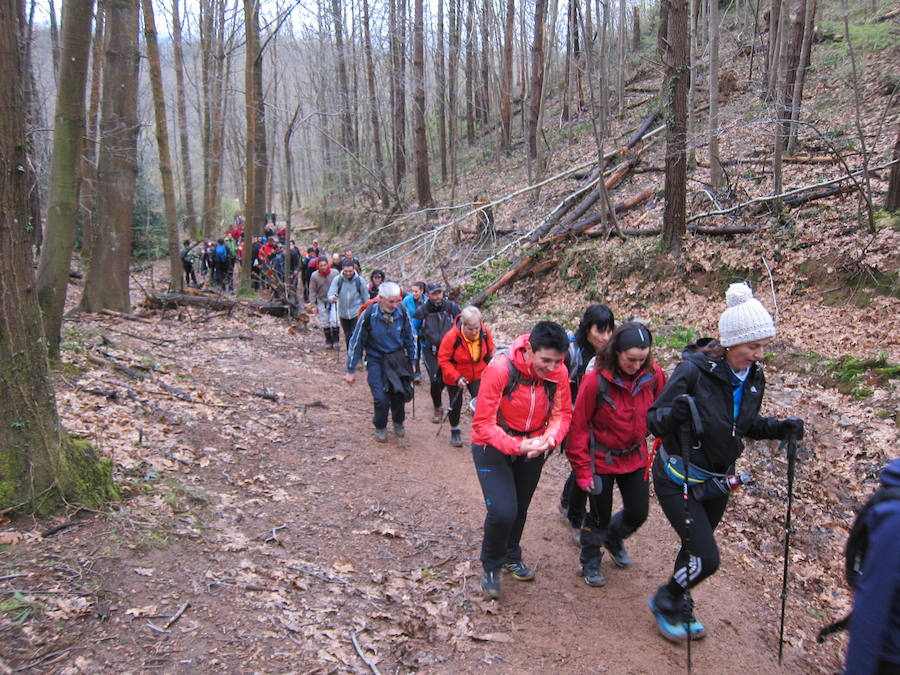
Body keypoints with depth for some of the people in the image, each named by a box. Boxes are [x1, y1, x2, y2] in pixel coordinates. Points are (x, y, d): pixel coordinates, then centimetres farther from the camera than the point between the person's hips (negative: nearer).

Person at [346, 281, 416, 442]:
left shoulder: (402, 312, -10)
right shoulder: (369, 315, -18)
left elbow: (410, 338, 7)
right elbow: (356, 342, -8)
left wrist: (411, 361, 14)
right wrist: (351, 370, -4)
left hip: (398, 358, 3)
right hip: (376, 360, -2)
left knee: (400, 393, -1)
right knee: (381, 397, -12)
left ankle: (398, 423, 29)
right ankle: (380, 427, 16)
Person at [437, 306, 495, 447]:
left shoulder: (485, 333, -18)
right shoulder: (452, 336, -30)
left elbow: (489, 352, 2)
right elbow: (443, 360, -22)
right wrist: (456, 378, -31)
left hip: (478, 375, 2)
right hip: (455, 377, -2)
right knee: (456, 404, 15)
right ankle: (455, 430, 39)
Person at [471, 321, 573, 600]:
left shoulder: (559, 372, -18)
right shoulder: (500, 369, -31)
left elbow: (562, 414, -8)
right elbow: (483, 424, -27)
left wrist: (550, 438, -28)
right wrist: (517, 446, -38)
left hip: (533, 448, 5)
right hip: (493, 448, -4)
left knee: (520, 508, 20)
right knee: (503, 511, -17)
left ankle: (511, 556, 49)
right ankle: (491, 566, 13)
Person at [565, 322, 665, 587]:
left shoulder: (653, 375, -13)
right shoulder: (596, 380, -25)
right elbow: (578, 427, -17)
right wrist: (582, 470, -14)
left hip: (635, 456, 4)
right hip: (602, 459, -4)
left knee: (638, 512, 12)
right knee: (600, 516, 9)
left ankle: (613, 539, 46)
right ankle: (590, 562, 37)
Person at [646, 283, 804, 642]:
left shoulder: (754, 377, -5)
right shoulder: (695, 369, -26)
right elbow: (653, 421, -22)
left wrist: (778, 428, -6)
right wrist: (672, 414, -44)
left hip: (717, 480, 7)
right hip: (679, 478, -6)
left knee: (696, 547, 21)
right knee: (706, 558, -8)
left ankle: (678, 609, 47)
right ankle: (665, 601, 22)